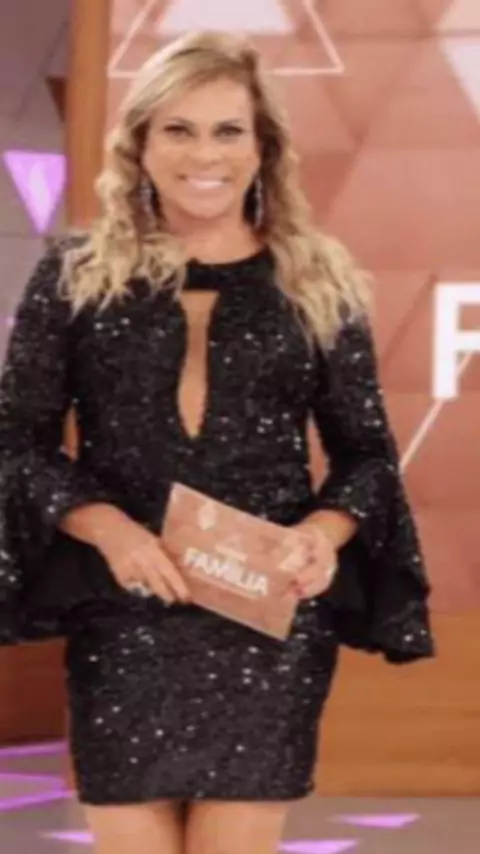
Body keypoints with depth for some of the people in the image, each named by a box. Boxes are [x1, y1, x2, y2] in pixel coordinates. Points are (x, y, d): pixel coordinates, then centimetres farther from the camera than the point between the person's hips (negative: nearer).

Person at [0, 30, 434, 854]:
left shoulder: (319, 286, 7)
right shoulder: (75, 275, 5)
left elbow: (368, 451, 10)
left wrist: (324, 532, -11)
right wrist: (106, 527, -14)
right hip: (122, 622, 0)